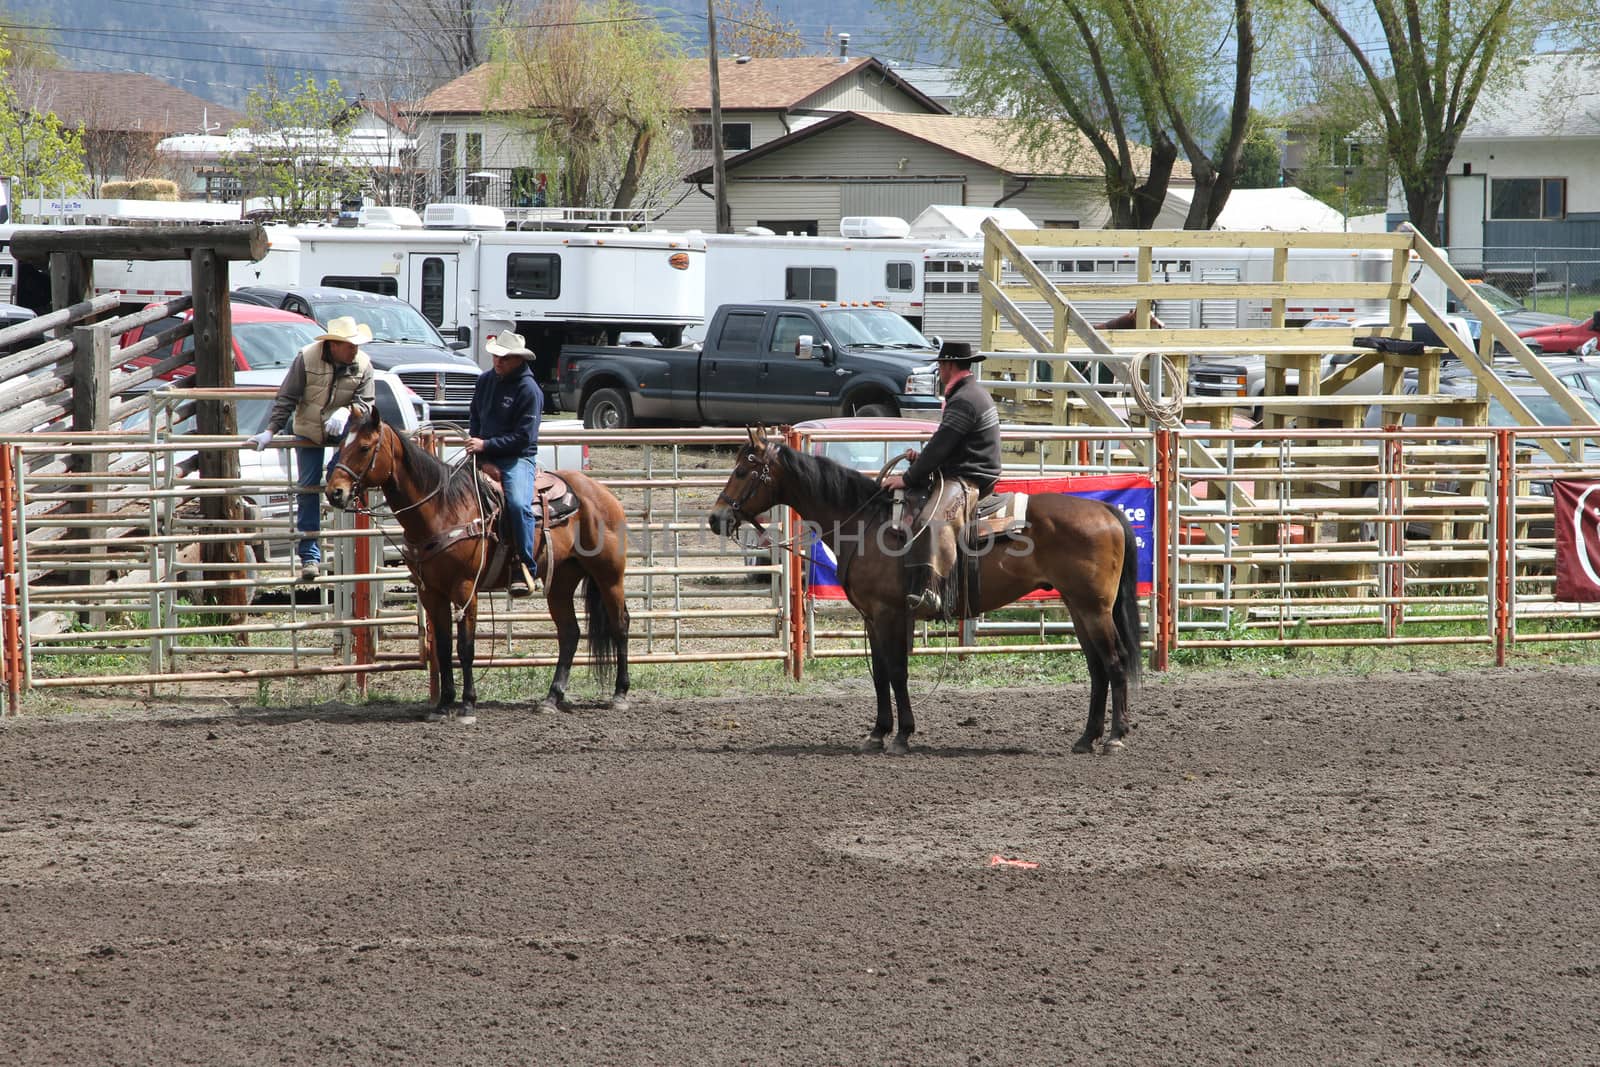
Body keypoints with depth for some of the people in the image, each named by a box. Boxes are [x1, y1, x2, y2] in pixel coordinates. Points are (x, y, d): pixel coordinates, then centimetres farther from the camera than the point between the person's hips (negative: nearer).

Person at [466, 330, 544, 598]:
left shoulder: (529, 390, -9)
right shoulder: (486, 380, 11)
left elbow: (523, 437, -13)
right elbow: (475, 415, 25)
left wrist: (486, 445, -17)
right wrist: (474, 440, 5)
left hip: (517, 458, -7)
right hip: (483, 454, 7)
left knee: (518, 503, -31)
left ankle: (525, 568, -24)